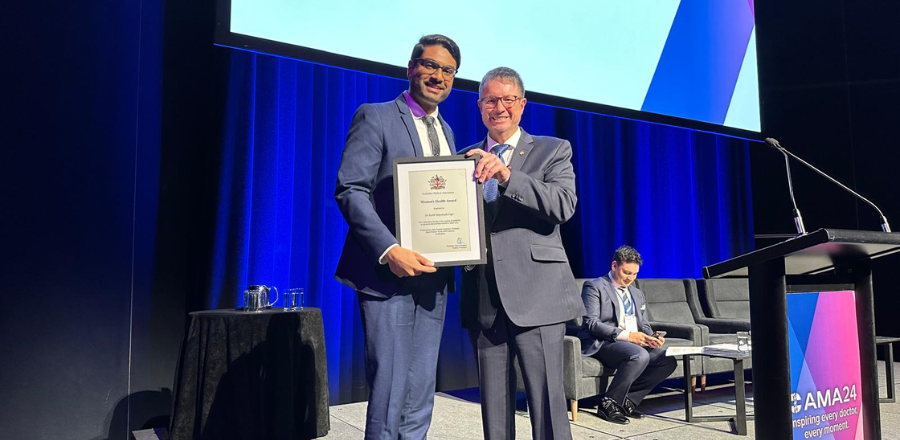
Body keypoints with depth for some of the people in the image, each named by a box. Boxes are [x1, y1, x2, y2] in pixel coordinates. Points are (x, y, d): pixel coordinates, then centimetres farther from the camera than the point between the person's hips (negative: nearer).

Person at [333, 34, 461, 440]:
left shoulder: (446, 131, 18)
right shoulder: (376, 116, -3)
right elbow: (349, 190, -12)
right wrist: (388, 250, -24)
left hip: (432, 276, 7)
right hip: (387, 274, -6)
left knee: (420, 400, 12)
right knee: (389, 394, -2)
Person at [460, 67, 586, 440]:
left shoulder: (553, 150, 8)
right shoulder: (466, 159, 16)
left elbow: (564, 206, -10)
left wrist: (507, 174, -20)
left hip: (535, 296, -3)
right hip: (483, 300, 3)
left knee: (547, 404, -2)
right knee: (493, 408, 11)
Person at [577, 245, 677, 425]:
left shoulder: (637, 293, 23)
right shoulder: (594, 287, -2)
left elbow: (644, 325, 22)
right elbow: (591, 323, -13)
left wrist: (652, 337, -3)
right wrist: (626, 335, -22)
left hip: (634, 342, 8)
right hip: (602, 343, -7)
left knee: (667, 360, -16)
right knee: (640, 355, -34)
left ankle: (628, 400, -8)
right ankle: (609, 404, -18)